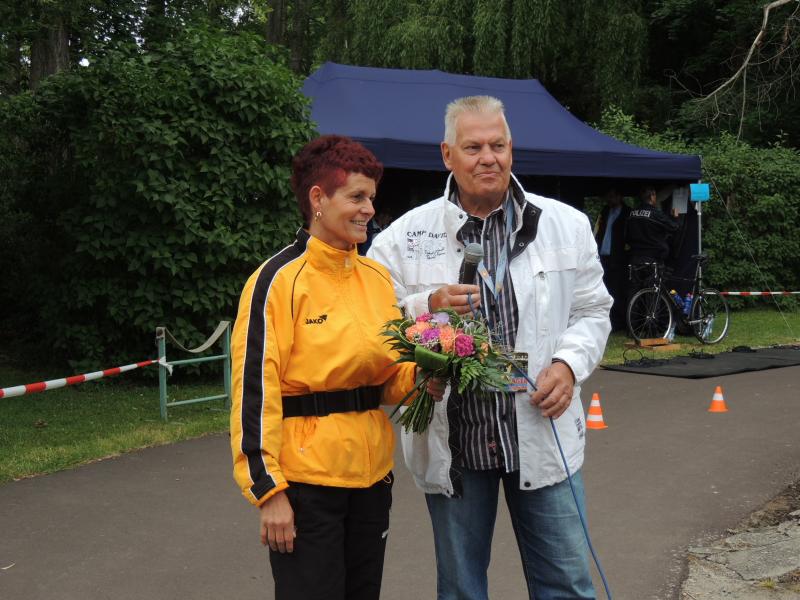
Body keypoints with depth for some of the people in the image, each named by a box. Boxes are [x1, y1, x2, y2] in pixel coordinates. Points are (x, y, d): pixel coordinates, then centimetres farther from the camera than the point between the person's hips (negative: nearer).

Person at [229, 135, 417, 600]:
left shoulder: (377, 278, 9)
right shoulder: (279, 281, -11)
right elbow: (255, 388, -13)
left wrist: (418, 379, -5)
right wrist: (268, 489, -14)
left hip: (371, 473, 7)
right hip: (306, 478, -6)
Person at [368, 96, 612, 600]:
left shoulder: (566, 225, 2)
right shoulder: (405, 237, -3)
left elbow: (592, 311, 10)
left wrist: (570, 363, -8)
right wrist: (426, 310, -20)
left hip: (543, 435, 1)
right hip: (452, 444, 0)